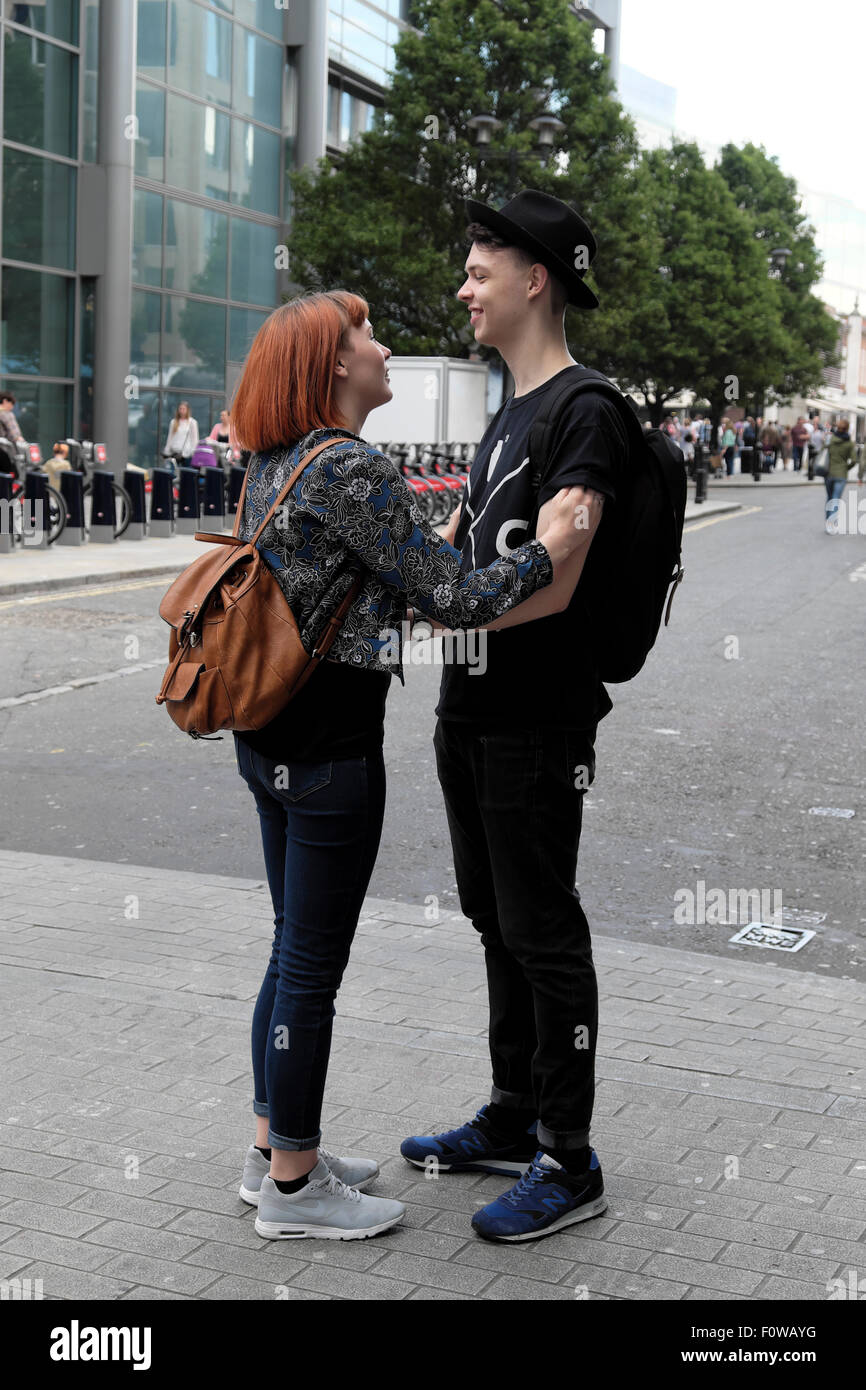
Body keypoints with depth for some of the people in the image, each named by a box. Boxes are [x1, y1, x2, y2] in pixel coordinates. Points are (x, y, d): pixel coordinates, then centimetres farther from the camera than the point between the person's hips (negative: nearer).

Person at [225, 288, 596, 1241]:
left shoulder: (271, 463, 10)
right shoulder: (351, 469, -18)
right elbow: (454, 599, -18)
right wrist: (547, 548, -6)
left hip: (266, 732, 10)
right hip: (331, 743, -10)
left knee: (294, 950, 19)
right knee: (313, 963, 2)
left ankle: (275, 1151, 31)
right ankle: (292, 1187, 15)